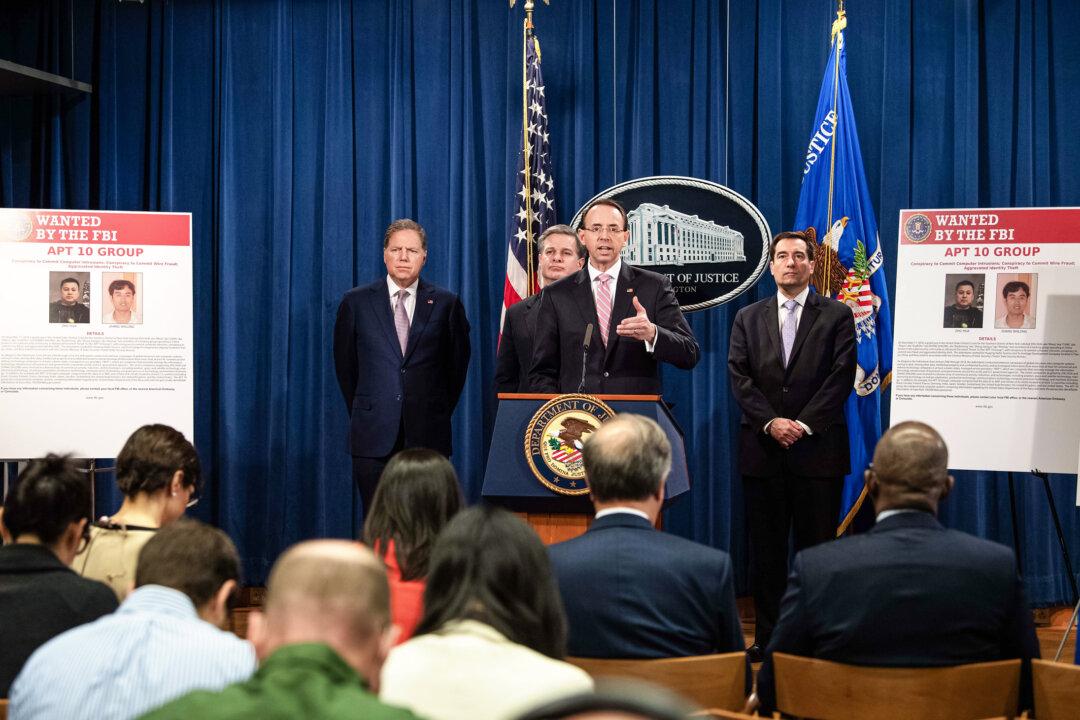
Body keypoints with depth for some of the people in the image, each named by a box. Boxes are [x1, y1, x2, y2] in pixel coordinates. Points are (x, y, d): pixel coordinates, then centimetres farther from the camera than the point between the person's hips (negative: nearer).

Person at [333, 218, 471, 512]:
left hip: (428, 435, 0)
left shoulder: (446, 304, 4)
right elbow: (345, 364, 12)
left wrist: (439, 413, 11)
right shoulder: (356, 302, 5)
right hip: (373, 437, 0)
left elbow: (457, 364, 12)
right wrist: (362, 413, 12)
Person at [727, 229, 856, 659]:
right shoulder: (748, 319, 13)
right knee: (765, 547, 5)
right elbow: (739, 377, 3)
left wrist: (804, 423, -13)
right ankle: (767, 635, 12)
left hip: (818, 448, -2)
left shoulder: (837, 316, 6)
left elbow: (841, 377, -3)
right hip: (762, 450, 2)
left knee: (817, 546, 0)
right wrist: (771, 422, -10)